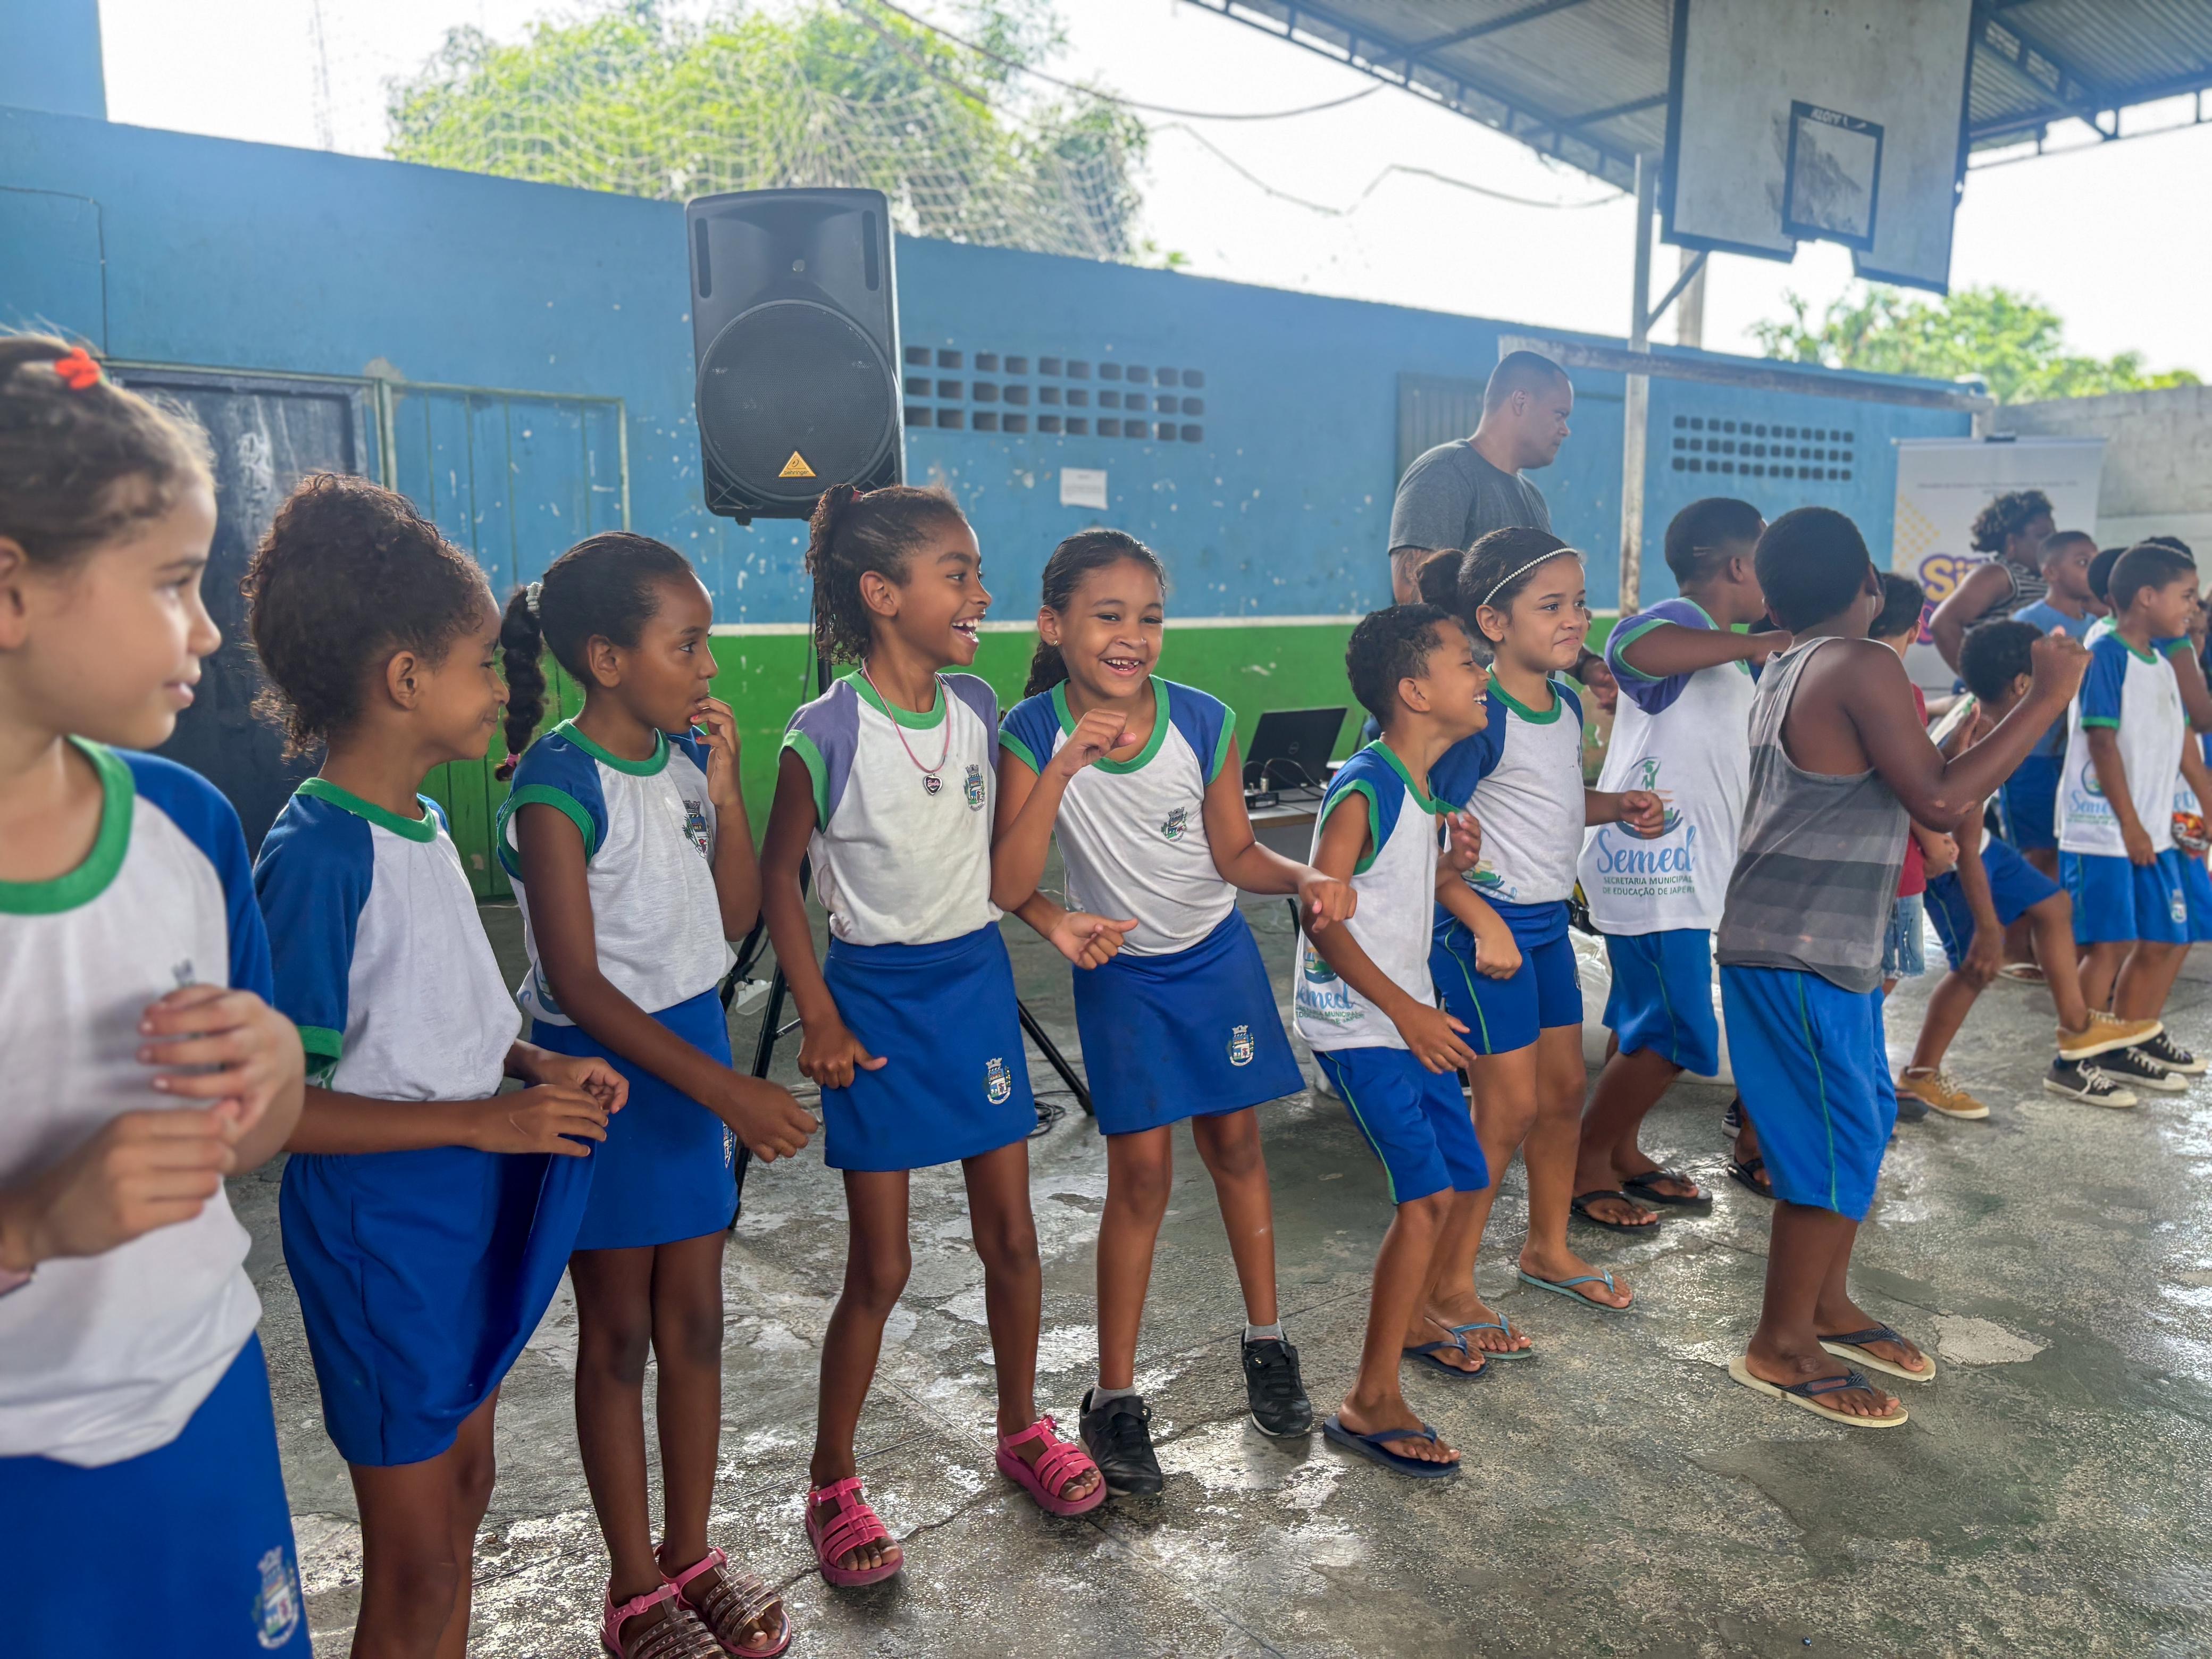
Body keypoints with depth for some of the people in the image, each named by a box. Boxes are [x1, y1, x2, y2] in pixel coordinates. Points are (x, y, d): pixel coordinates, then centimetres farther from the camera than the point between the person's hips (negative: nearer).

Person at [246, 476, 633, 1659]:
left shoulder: (424, 826, 4)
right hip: (382, 1235, -8)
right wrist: (486, 1120, -23)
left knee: (463, 1495, 23)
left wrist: (537, 1067, -1)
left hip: (477, 1209, 8)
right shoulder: (315, 857, -22)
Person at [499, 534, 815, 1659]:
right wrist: (724, 1090, -24)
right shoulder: (559, 786, -19)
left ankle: (692, 1555, 33)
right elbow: (576, 981, -21)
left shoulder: (687, 754, 1)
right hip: (602, 1065, -6)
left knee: (694, 1320, 14)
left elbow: (737, 919, 5)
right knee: (617, 1335, 9)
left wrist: (723, 786, -8)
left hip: (695, 1049, 6)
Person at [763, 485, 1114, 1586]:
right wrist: (819, 1019, -9)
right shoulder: (826, 734, -16)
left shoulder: (977, 709, -1)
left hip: (977, 979, 5)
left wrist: (1050, 918, -3)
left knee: (1009, 1234, 12)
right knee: (880, 1266, 3)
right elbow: (779, 877, -7)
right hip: (876, 995, -5)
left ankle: (1022, 1432, 36)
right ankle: (831, 1484, 25)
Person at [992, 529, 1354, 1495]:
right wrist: (1064, 768, -37)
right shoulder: (1035, 735, -20)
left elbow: (1235, 854, -5)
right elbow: (1010, 887, -28)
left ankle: (1267, 1342, 33)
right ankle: (1115, 1399, 14)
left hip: (1216, 956, 2)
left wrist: (1305, 879, -25)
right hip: (1118, 972, -2)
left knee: (1233, 1140, 12)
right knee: (1141, 1166, -2)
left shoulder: (1203, 722, -16)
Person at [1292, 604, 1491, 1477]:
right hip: (1354, 1021, -9)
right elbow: (1322, 915, -21)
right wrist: (1404, 1009, -20)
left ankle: (1412, 1317, 41)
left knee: (1466, 1176, 16)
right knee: (1427, 1194, -15)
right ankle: (1371, 1403, -4)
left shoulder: (1426, 784, 9)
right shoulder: (1364, 790, -19)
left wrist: (1453, 862, 4)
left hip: (1411, 1014, 9)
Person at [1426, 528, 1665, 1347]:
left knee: (1564, 1090, 17)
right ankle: (1448, 1287, 9)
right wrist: (1482, 923, -24)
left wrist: (1618, 806, 6)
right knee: (1510, 1109, -5)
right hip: (1487, 924, -9)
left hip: (1547, 920, 9)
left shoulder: (1566, 704, 7)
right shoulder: (1480, 717, -20)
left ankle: (1548, 1248, 37)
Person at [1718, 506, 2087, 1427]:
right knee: (1835, 1145, -1)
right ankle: (1779, 1347, 12)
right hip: (1803, 955, -9)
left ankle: (1828, 1305, 32)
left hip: (1824, 945, 9)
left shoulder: (1785, 671, 13)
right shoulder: (1863, 665, -15)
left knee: (1863, 1120, 19)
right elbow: (1939, 799, -18)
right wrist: (2049, 695, -12)